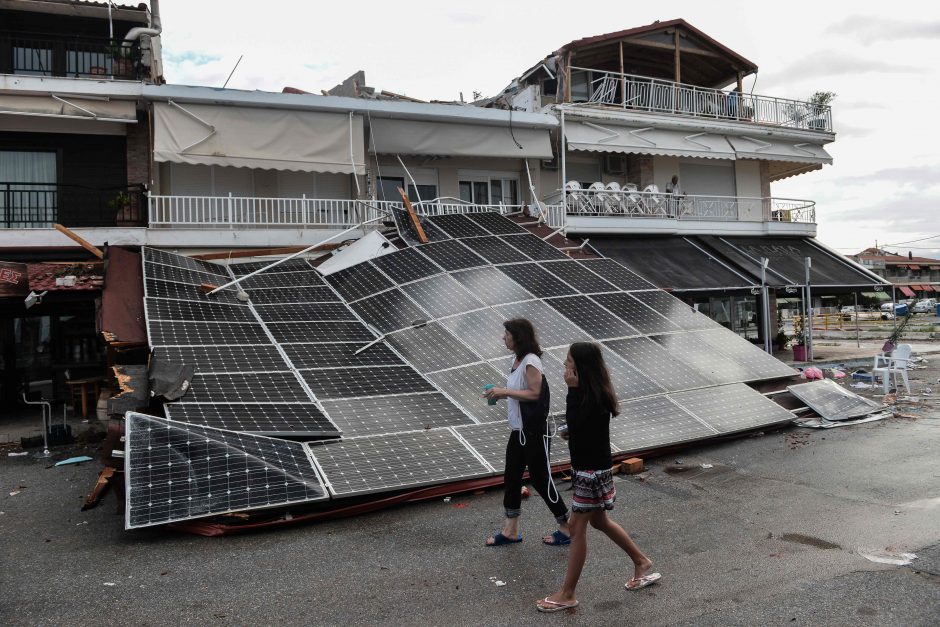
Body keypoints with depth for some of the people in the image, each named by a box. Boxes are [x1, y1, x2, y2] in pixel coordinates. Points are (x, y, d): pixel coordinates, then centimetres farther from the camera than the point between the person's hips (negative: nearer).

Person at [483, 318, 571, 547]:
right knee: (511, 477, 12)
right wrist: (500, 394, 3)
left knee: (540, 478, 1)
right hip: (519, 430, 9)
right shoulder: (518, 360, 9)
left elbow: (534, 393, -24)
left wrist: (505, 391, -20)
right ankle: (510, 530, 23)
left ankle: (566, 528, 18)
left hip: (534, 431, -9)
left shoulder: (530, 362, -19)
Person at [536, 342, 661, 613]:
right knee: (599, 521, 22)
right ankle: (641, 561, 40)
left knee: (577, 527, -1)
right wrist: (571, 431, -4)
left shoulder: (595, 395, -23)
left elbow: (574, 422, -25)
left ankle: (567, 595, 10)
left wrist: (573, 389, -25)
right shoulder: (589, 389, 4)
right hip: (587, 466, 10)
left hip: (592, 469, -10)